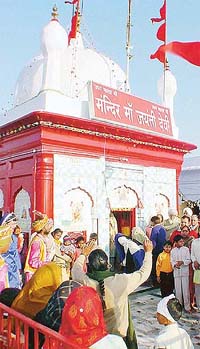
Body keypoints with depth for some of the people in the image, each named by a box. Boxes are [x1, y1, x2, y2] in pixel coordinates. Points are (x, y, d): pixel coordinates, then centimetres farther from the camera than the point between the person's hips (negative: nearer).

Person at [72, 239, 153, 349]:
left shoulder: (84, 281, -21)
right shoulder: (121, 281, -25)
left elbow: (75, 269, 3)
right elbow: (144, 272, -9)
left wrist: (83, 255, 20)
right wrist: (148, 252, 5)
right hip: (119, 335, -2)